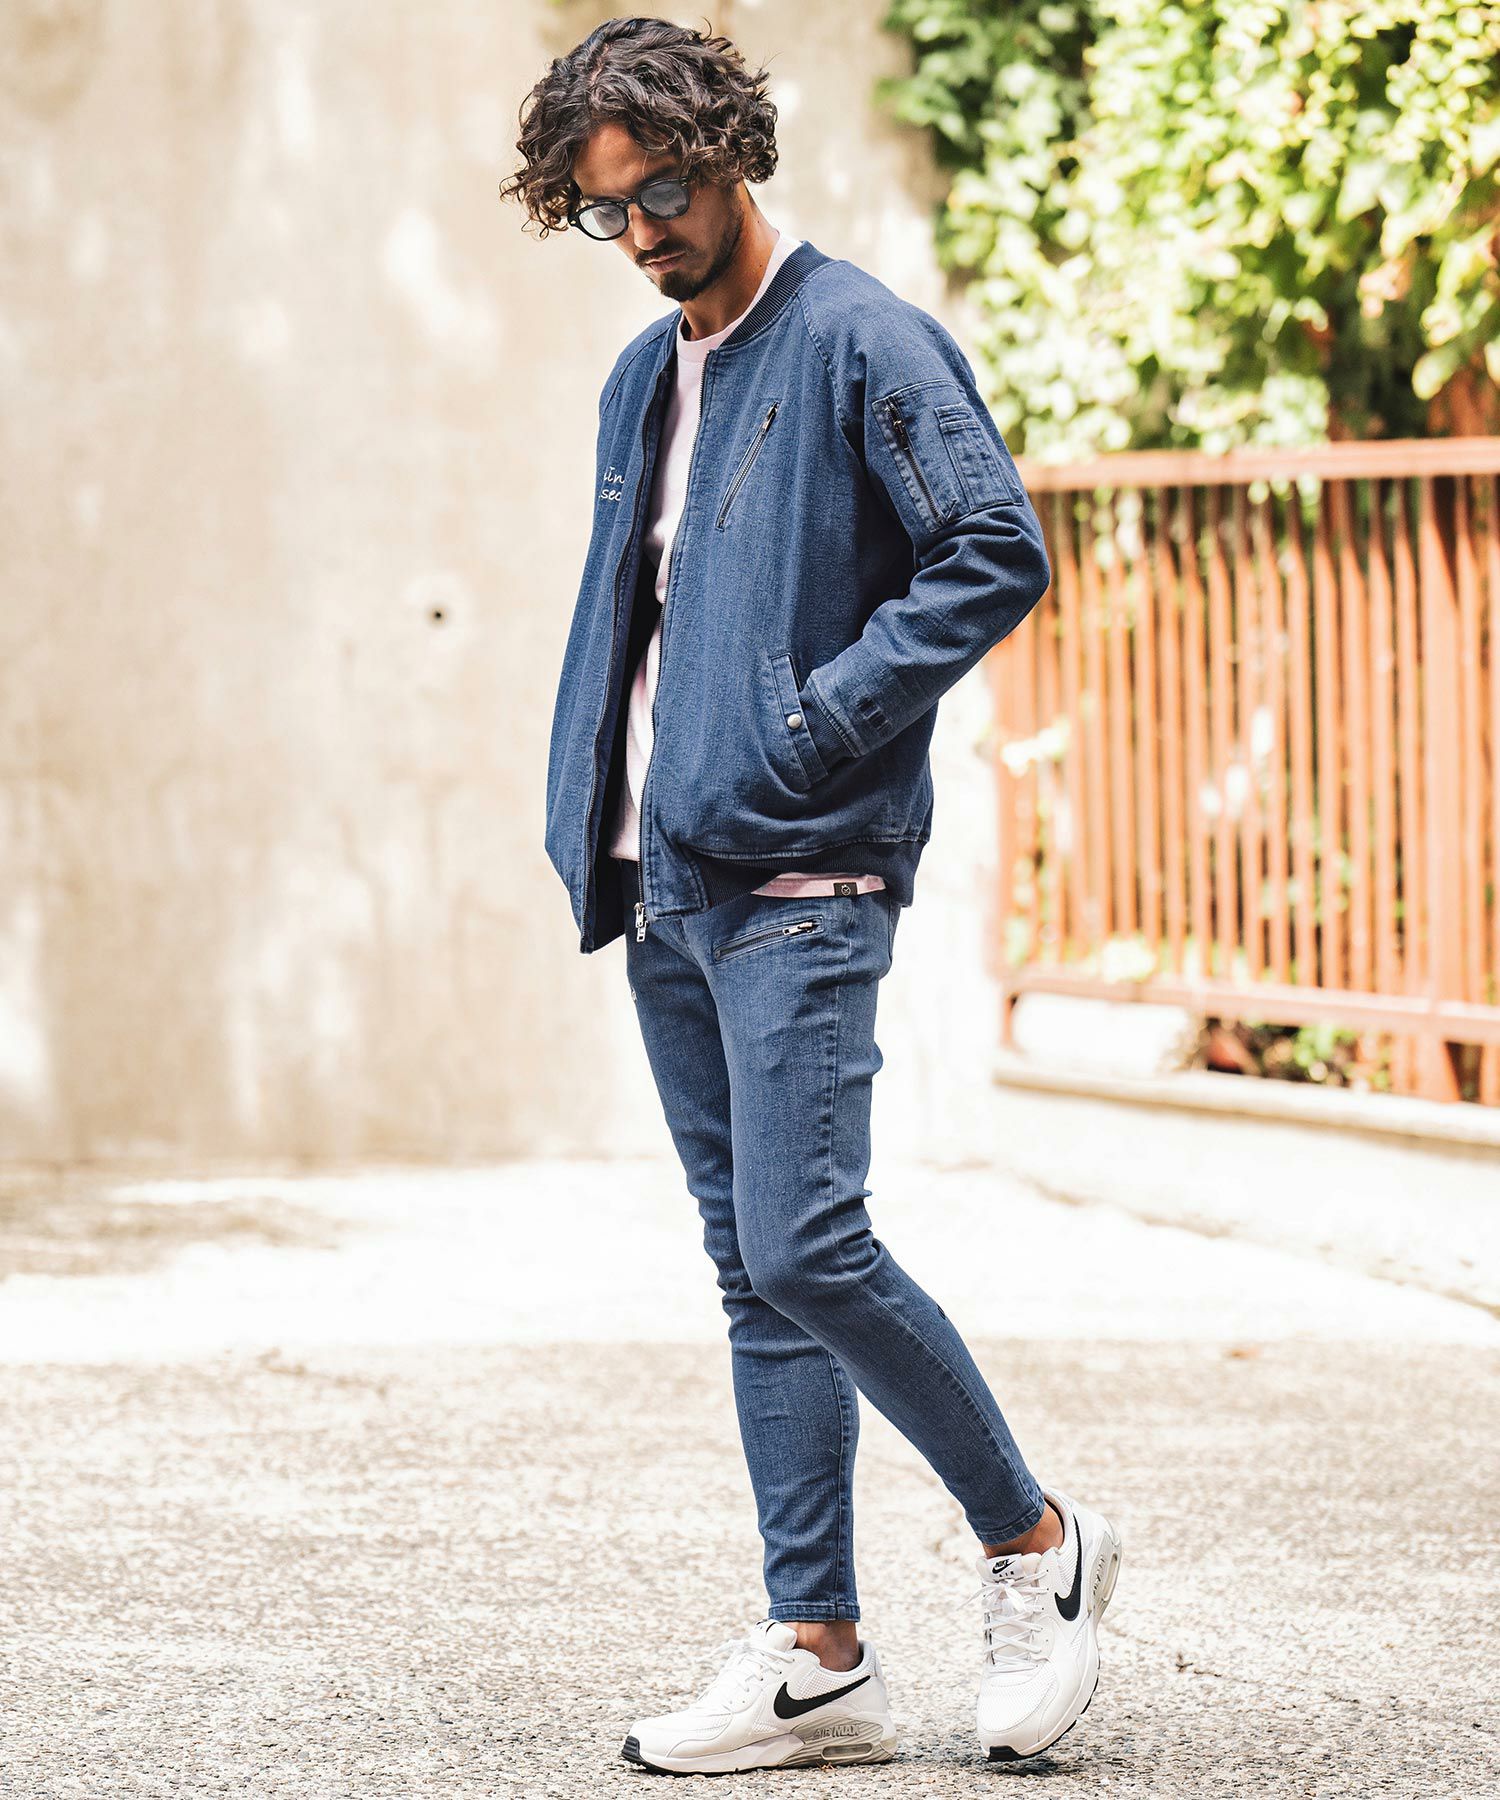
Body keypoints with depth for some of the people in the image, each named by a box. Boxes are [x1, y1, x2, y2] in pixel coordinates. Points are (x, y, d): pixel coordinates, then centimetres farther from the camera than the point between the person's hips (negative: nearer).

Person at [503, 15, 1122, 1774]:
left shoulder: (859, 342, -7)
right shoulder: (641, 384, 18)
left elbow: (998, 553, -13)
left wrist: (816, 721, -17)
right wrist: (588, 815, 13)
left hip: (801, 879, -8)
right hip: (666, 890, 8)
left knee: (805, 1246, -15)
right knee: (753, 1271, 7)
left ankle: (1033, 1540, 5)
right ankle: (815, 1659, 9)